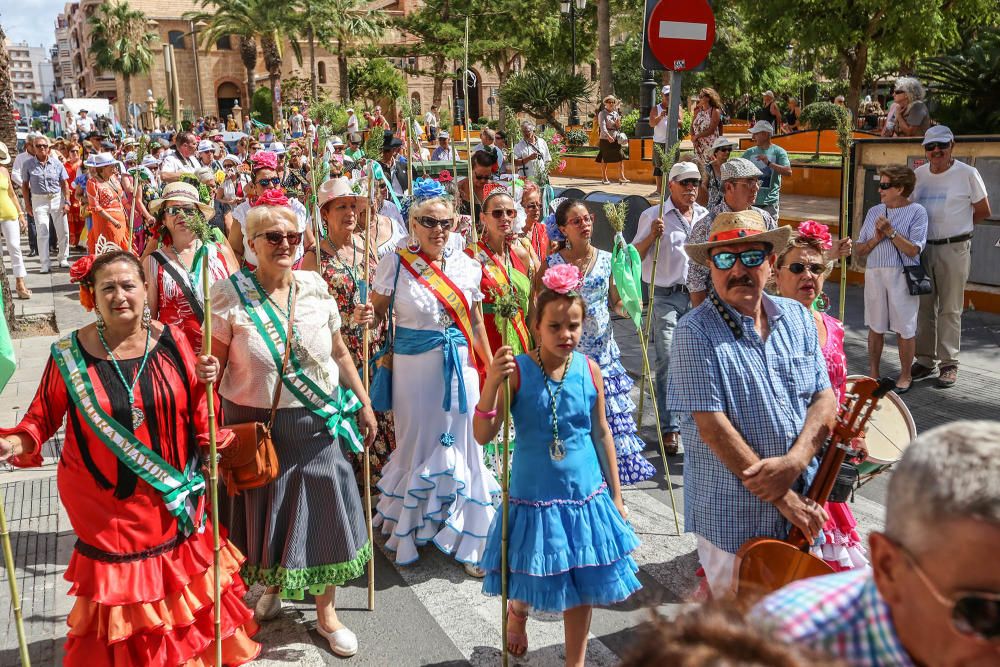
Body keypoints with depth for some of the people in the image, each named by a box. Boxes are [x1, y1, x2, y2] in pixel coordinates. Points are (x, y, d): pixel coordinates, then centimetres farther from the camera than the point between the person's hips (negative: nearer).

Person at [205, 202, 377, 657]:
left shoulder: (315, 287, -1)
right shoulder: (231, 294, -10)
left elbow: (339, 353, 8)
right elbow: (215, 362, -7)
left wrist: (364, 403, 9)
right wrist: (206, 370, -30)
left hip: (317, 423, 2)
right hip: (256, 424, -2)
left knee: (324, 512, 8)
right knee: (265, 510, 13)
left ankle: (326, 613, 28)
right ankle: (272, 585, 45)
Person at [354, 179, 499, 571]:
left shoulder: (465, 264, 3)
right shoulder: (395, 263, -7)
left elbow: (475, 323, 11)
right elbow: (378, 314, 0)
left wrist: (492, 368, 13)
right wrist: (366, 318, -23)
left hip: (460, 365, 3)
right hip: (413, 365, -3)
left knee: (461, 446, 7)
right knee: (417, 443, 8)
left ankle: (466, 538, 23)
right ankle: (409, 531, 29)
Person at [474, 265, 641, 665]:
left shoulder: (589, 370, -6)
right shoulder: (517, 370, -15)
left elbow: (602, 432, 6)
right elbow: (483, 436, -17)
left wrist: (616, 496, 10)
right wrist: (492, 382, -32)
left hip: (586, 494, 3)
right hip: (533, 496, -2)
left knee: (582, 587, 13)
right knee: (530, 586, 14)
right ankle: (517, 613, 51)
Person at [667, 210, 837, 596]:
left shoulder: (797, 318, 4)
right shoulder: (696, 333, -14)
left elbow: (825, 399, 2)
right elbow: (712, 426, -19)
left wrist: (794, 461, -17)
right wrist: (782, 498, -18)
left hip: (804, 502, 6)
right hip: (732, 517, -5)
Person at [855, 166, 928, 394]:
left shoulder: (916, 212, -3)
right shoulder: (874, 212, 11)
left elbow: (913, 250, -12)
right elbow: (859, 250, 10)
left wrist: (891, 232, -15)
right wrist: (876, 239, -8)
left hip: (903, 275, -4)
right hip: (874, 273, 4)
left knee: (905, 329, 4)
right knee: (875, 326, 10)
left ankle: (905, 375, 19)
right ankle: (873, 372, 22)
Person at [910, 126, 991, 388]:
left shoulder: (967, 174, -5)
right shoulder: (918, 174, 7)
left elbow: (983, 212, 3)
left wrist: (955, 226, 7)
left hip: (954, 248, -4)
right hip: (922, 247, 4)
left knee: (950, 309, 0)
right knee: (924, 307, 9)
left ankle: (949, 364, 8)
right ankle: (925, 361, 18)